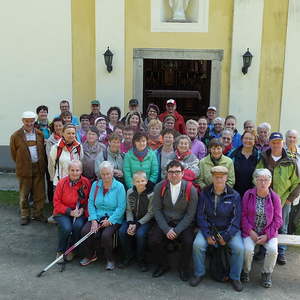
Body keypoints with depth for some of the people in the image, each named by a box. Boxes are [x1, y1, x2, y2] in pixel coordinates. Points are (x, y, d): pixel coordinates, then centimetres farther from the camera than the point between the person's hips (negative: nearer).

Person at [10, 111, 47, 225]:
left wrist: (42, 164, 7)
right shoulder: (15, 136, -4)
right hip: (24, 169, -2)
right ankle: (25, 216, 19)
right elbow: (14, 154, 4)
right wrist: (21, 165, 7)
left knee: (39, 193, 7)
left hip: (39, 168, 2)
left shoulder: (40, 134, 5)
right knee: (24, 195, 7)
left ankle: (38, 214, 20)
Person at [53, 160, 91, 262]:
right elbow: (56, 203, -3)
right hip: (63, 213, -1)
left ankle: (71, 250, -1)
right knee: (66, 228, -28)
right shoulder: (62, 182, -6)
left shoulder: (86, 182, -3)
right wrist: (70, 211, -13)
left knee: (78, 226, -29)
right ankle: (60, 251, 0)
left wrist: (82, 209, -11)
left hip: (80, 213, 1)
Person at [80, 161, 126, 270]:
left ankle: (110, 259, -2)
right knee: (85, 231, -20)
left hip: (113, 219, -4)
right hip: (97, 217, 4)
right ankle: (90, 255, 7)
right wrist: (94, 220, -10)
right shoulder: (95, 185, 7)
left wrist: (110, 221, -17)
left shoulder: (119, 186, -5)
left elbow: (121, 207, -10)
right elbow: (90, 203, 3)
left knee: (106, 235, -29)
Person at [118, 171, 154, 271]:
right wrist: (130, 223, -14)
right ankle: (128, 256, 3)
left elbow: (150, 213, -11)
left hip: (145, 220, -4)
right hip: (132, 219, 4)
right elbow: (129, 210, 3)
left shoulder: (151, 194, -13)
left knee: (140, 234, -30)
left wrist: (137, 225, -17)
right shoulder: (130, 192, 0)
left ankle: (141, 260, -5)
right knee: (122, 231, -20)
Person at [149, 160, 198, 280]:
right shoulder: (159, 187, -5)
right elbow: (157, 210, -4)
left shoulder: (191, 189, -9)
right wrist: (166, 229, -14)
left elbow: (190, 214, -7)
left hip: (184, 224, -1)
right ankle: (163, 265, 10)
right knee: (153, 240, -21)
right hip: (164, 222, 1)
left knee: (188, 242, -25)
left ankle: (183, 268, 7)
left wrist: (177, 230, -16)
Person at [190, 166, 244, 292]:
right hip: (208, 228, 1)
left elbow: (236, 219, -4)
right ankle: (199, 274, 0)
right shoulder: (204, 194, -1)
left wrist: (226, 236, -13)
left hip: (229, 229, 0)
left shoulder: (234, 196, -3)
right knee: (197, 244, -24)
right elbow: (200, 216, -1)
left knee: (239, 248, -24)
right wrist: (207, 235, -12)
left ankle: (235, 277, 1)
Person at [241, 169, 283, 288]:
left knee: (273, 250, -24)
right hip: (251, 231, -1)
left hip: (269, 232, 1)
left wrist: (267, 235, -11)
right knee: (248, 249, -25)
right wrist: (250, 232, -13)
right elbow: (243, 215, -2)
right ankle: (245, 271, 6)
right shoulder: (248, 194, -4)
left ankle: (266, 274, 5)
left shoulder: (275, 197, -3)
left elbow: (277, 220, -1)